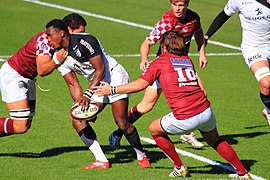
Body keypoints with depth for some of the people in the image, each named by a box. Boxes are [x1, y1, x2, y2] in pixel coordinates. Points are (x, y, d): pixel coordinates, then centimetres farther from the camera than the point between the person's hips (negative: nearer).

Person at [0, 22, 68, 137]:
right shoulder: (46, 39, -25)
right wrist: (56, 61, -47)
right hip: (12, 75, -9)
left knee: (26, 125, 6)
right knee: (21, 127, -18)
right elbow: (42, 70, -31)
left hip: (28, 78, 9)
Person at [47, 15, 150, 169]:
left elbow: (100, 70, -24)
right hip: (97, 86, 8)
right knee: (78, 120, -7)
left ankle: (142, 156, 7)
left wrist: (88, 94, -30)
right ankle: (102, 161, -6)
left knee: (122, 123, -16)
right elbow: (73, 85, 3)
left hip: (115, 77, -8)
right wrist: (81, 103, -14)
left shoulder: (84, 41, -23)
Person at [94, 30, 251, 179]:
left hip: (185, 119, -5)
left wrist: (112, 89, 9)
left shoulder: (159, 62, 5)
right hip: (206, 111, 5)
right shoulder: (188, 60, 19)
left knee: (154, 129, 20)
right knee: (215, 140, 29)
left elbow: (140, 84, 0)